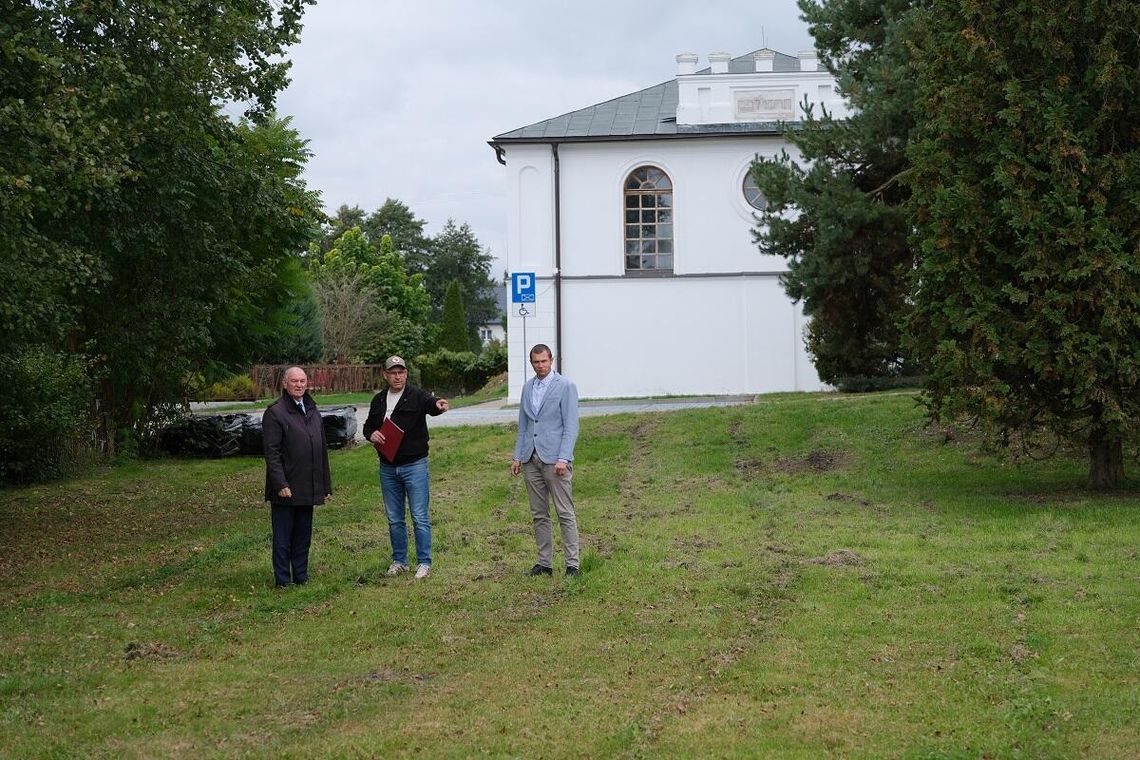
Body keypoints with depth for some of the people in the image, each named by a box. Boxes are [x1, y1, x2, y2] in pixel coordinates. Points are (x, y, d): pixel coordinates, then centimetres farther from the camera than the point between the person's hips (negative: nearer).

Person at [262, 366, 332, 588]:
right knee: (283, 538, 1)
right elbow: (271, 452, -13)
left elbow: (322, 450, 20)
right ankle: (283, 581, 7)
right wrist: (280, 484, -20)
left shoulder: (313, 412, 16)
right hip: (285, 490, -7)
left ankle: (301, 577, 20)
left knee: (303, 536, 12)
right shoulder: (275, 412, -8)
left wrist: (326, 485, 17)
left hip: (308, 490, 7)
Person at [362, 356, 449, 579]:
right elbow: (368, 425, 21)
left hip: (414, 466, -5)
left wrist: (438, 405, -54)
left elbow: (429, 402, -30)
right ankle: (399, 561, 24)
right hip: (388, 468, 5)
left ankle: (424, 562, 6)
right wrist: (371, 433, -3)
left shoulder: (416, 396, -7)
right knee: (394, 519, 13)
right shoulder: (378, 400, 9)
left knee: (420, 517, -2)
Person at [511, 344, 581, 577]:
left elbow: (571, 426, -8)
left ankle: (572, 564, -1)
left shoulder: (565, 387, -4)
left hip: (555, 459, -6)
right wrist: (518, 456, 11)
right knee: (539, 514, 8)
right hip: (531, 459, 6)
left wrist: (563, 459, -16)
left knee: (565, 514, -4)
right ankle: (544, 562, 14)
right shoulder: (527, 387, 13)